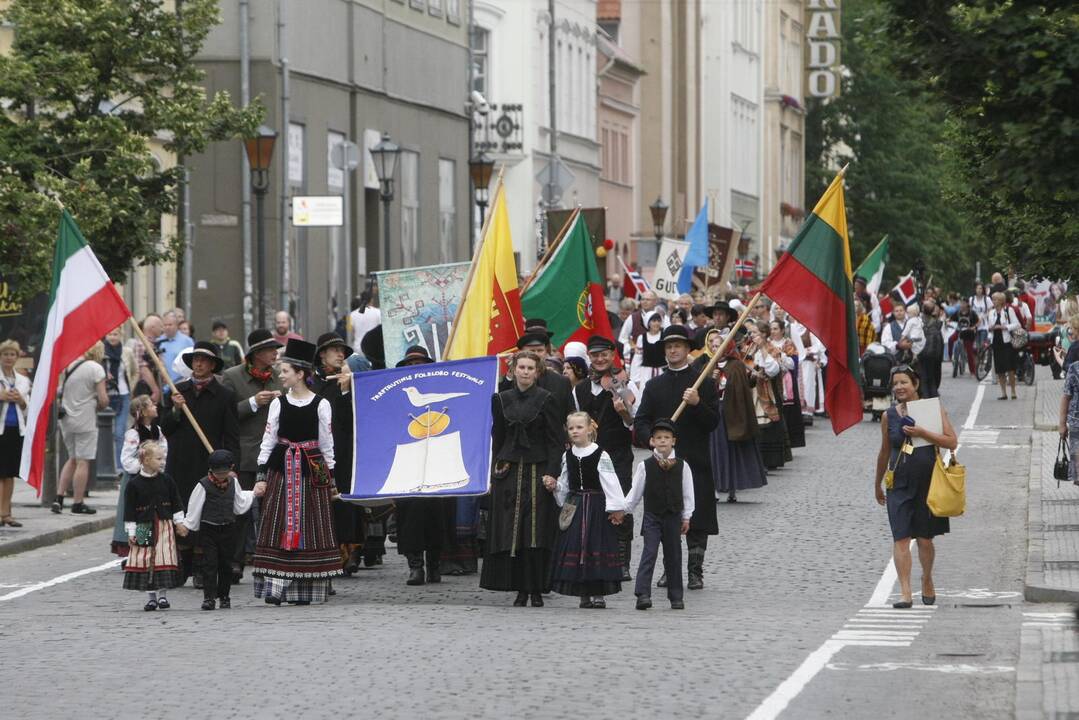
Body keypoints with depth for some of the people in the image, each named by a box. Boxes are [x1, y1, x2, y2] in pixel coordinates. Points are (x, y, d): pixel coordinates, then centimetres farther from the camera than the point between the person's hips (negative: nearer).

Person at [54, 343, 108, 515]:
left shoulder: (70, 366, 7)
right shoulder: (96, 368, -10)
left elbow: (59, 391, 13)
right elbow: (103, 400, -13)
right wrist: (98, 406, 7)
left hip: (66, 419, 6)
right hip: (85, 421, -6)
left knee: (72, 459, 18)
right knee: (83, 462, 1)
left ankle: (59, 498, 10)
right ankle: (78, 504, 3)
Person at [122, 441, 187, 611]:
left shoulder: (166, 480, 3)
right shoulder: (134, 484, -5)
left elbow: (176, 503, 11)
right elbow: (129, 510, -2)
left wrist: (179, 523, 9)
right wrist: (131, 532, -5)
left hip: (164, 526, 2)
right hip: (144, 527, -2)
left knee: (164, 558, -4)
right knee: (145, 560, 0)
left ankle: (162, 594, 7)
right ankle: (150, 596, 10)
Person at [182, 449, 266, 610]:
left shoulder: (233, 483, 5)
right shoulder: (204, 485, -7)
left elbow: (239, 506, 16)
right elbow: (194, 507, -1)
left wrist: (253, 494, 21)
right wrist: (187, 525, 1)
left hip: (227, 529, 4)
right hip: (208, 530, -4)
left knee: (226, 564, 9)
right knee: (209, 564, -7)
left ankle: (224, 596, 20)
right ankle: (209, 597, -7)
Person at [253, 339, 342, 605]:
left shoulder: (321, 405, -1)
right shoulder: (278, 403, 5)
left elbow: (326, 443, 4)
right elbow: (268, 440, 6)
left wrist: (330, 478, 4)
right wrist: (262, 475, 1)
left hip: (311, 469, -1)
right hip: (281, 468, 1)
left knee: (310, 527, 0)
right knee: (279, 524, -4)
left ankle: (307, 588, 5)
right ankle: (275, 585, -7)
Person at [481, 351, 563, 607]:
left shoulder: (545, 399, -1)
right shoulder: (502, 399, 9)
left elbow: (556, 440, -3)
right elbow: (497, 438, 14)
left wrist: (552, 473, -12)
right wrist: (494, 471, 10)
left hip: (537, 471, -3)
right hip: (509, 470, 3)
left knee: (536, 533, -6)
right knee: (510, 532, -1)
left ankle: (536, 590, 0)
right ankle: (521, 590, 4)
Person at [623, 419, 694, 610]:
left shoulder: (681, 465, 2)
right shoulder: (645, 465, -2)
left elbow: (687, 492, 6)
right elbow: (635, 491, 4)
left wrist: (686, 517, 6)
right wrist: (623, 510, 2)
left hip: (673, 517, 2)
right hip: (652, 517, -2)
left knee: (673, 556, 8)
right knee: (649, 553, -12)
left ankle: (676, 596, 16)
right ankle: (643, 594, -17)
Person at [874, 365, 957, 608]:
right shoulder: (889, 415, 6)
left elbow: (952, 442, -7)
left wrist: (922, 433, -18)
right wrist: (877, 484, 23)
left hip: (927, 482, -1)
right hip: (899, 485, 1)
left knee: (925, 539, 8)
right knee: (900, 538, -10)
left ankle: (927, 580, 34)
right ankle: (905, 593, -13)